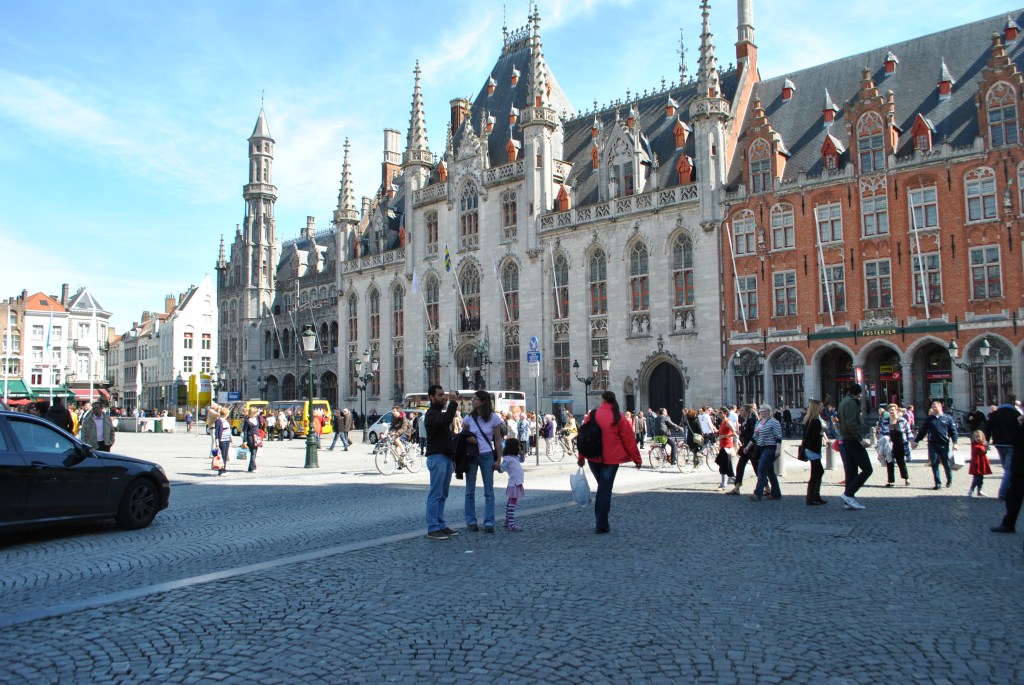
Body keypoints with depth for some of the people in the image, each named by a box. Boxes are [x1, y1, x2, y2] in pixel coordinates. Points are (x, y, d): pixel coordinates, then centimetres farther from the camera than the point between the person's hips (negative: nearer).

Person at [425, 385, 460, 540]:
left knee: (443, 495, 11)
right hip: (436, 457, -9)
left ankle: (441, 525, 15)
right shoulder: (431, 414, -9)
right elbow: (446, 420, -31)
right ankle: (432, 529, -6)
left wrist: (452, 458, 22)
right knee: (435, 495, -8)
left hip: (446, 458, 10)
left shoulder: (441, 413, 22)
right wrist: (453, 402, -25)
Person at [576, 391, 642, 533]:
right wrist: (637, 459, 5)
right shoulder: (619, 418, -4)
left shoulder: (592, 415, 0)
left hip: (593, 458, 2)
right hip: (611, 459, -2)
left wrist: (581, 457, 11)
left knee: (602, 487, 20)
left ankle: (598, 520, 19)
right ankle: (601, 525, 0)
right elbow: (629, 440, -3)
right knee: (605, 490, 1)